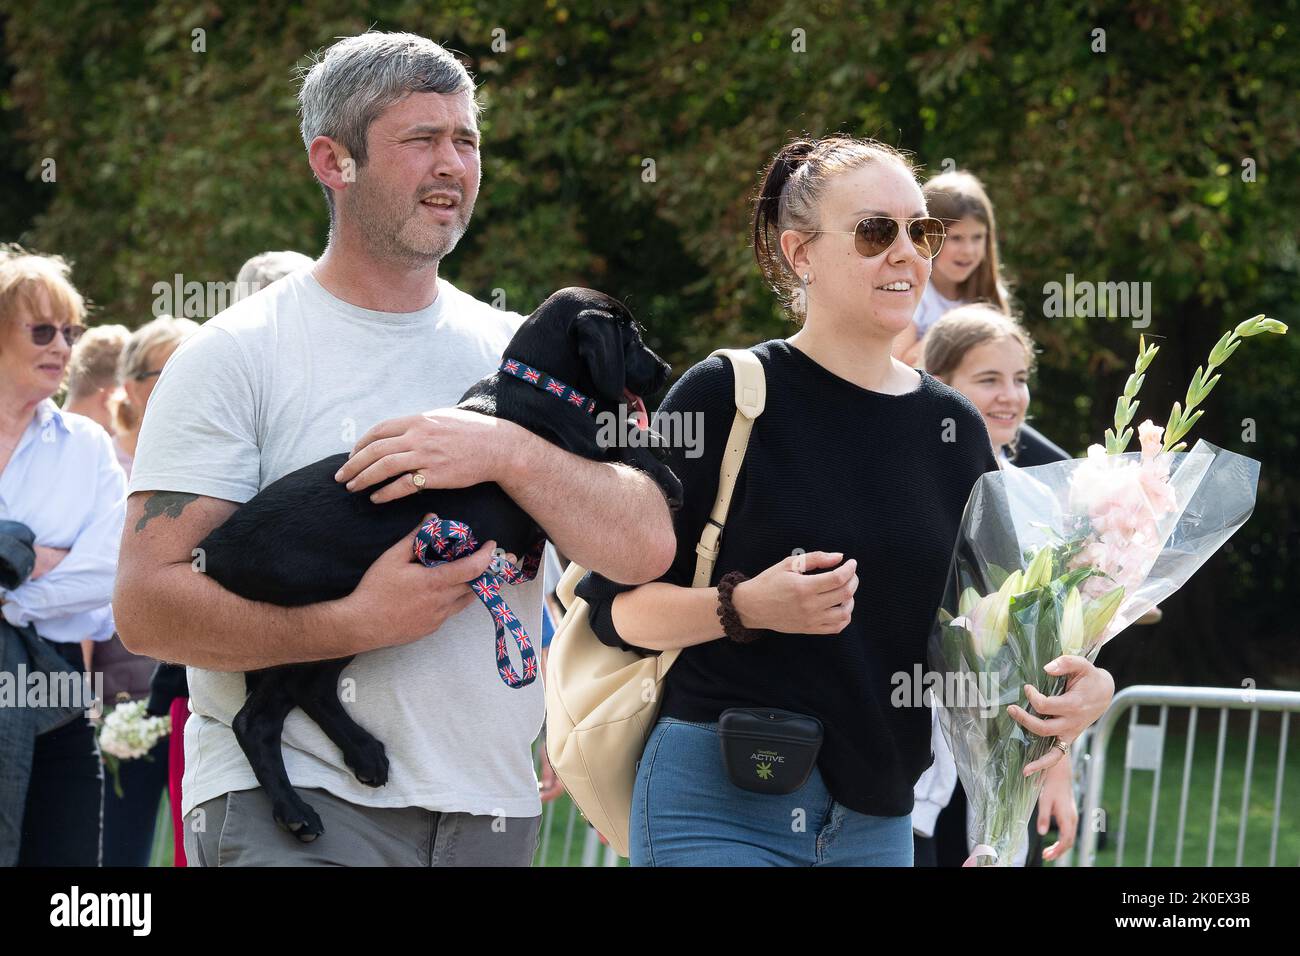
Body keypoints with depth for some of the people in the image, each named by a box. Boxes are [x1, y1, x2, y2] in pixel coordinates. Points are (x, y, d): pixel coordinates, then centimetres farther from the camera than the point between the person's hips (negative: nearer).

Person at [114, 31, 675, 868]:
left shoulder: (516, 355, 11)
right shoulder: (235, 357, -2)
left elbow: (647, 549, 0)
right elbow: (147, 605, -10)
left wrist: (509, 452, -16)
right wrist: (358, 623, -20)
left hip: (491, 812, 4)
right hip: (287, 800, -4)